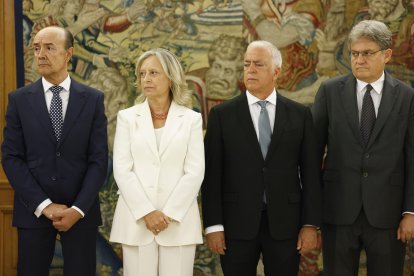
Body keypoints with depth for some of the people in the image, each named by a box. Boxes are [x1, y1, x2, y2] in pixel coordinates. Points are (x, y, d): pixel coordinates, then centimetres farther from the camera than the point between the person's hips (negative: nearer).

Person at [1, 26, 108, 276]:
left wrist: (78, 209, -11)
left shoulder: (93, 99, 3)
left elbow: (99, 159, -1)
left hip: (81, 211, 0)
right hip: (33, 211, 0)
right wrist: (45, 206, -11)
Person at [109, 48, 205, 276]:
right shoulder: (127, 117, 7)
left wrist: (169, 214, -11)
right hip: (136, 219, 0)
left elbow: (195, 171, -1)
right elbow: (122, 170, -1)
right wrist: (146, 212, -11)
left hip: (179, 219, 0)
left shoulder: (191, 119, 5)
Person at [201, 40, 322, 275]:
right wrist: (213, 225, -6)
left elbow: (310, 172, 4)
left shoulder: (300, 114, 5)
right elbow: (212, 174, -1)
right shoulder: (222, 114, 2)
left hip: (285, 223, 1)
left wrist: (310, 224, -1)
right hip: (237, 223, -1)